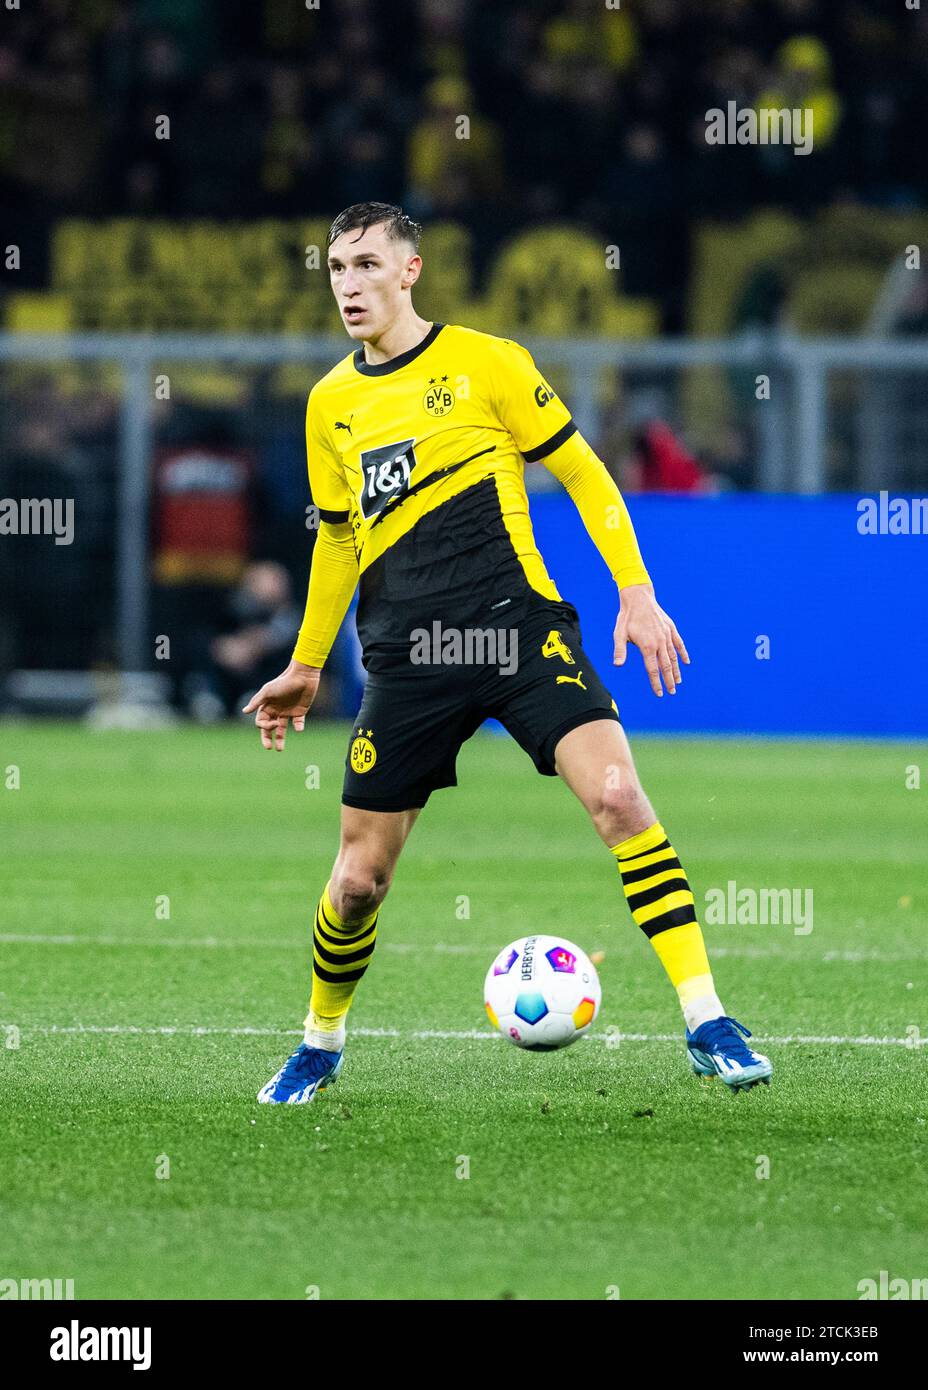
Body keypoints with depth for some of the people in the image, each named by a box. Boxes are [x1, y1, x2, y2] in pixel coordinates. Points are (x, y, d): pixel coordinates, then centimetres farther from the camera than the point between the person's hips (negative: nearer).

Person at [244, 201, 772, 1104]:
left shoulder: (484, 363, 0)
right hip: (407, 659, 3)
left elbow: (583, 476, 5)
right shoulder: (330, 405, 13)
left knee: (618, 799, -22)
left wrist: (637, 594, -4)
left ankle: (709, 1028, -20)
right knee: (359, 878, 2)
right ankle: (320, 1045, 30)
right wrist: (306, 667, 30)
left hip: (517, 628, -3)